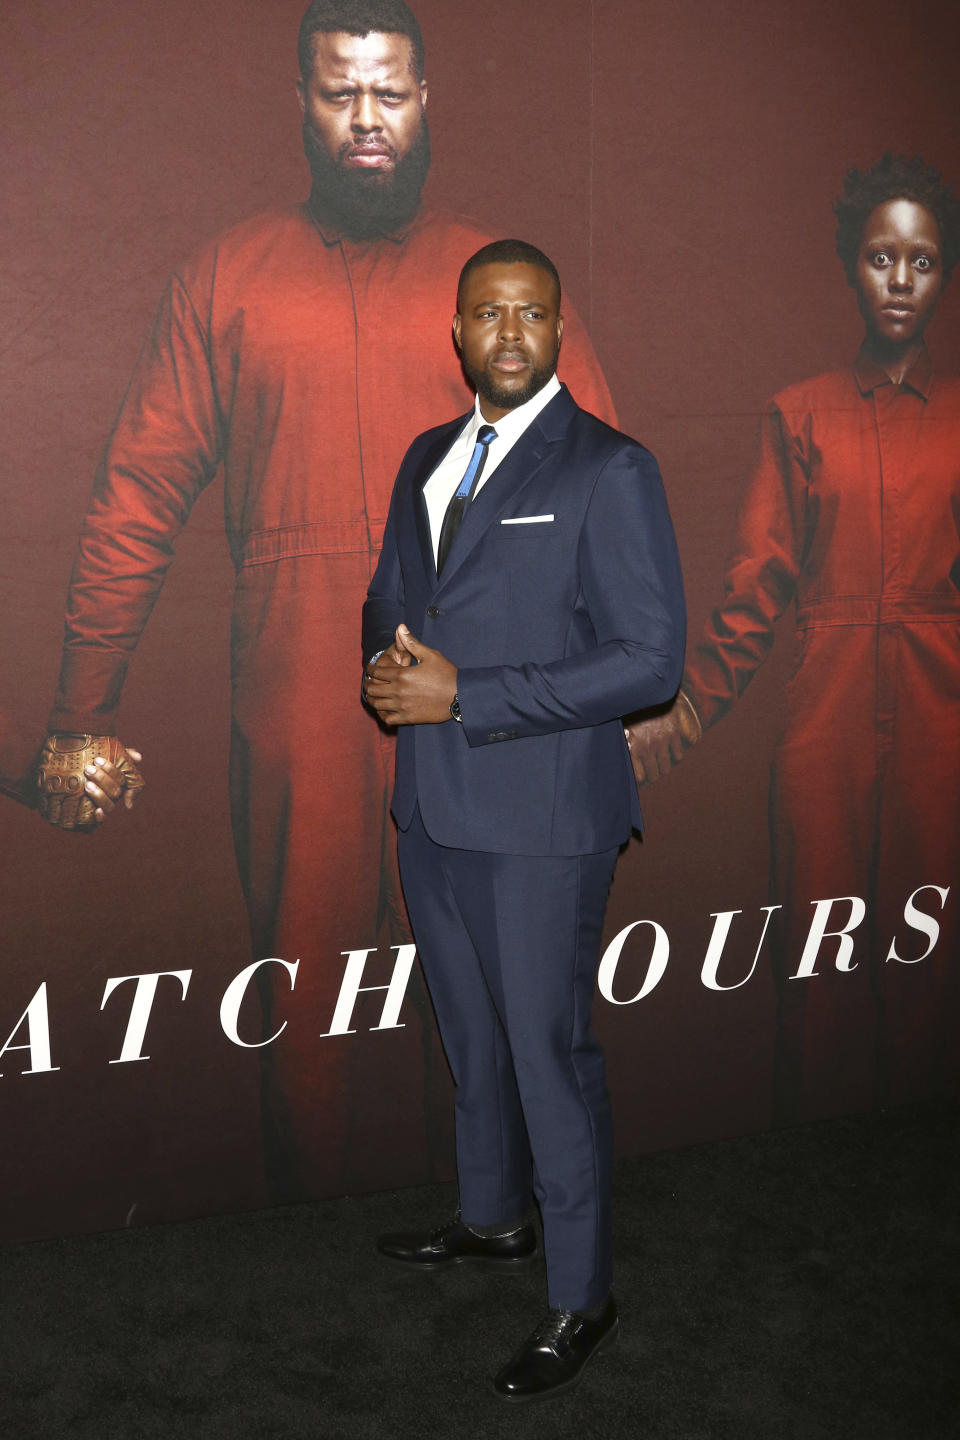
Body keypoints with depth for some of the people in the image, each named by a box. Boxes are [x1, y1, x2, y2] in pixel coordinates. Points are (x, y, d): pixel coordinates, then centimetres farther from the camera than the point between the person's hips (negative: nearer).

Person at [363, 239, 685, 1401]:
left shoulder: (609, 471, -11)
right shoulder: (427, 459, 11)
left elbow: (649, 660, -17)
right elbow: (388, 595, 22)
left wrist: (463, 695, -20)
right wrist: (386, 667, -3)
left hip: (540, 823, -7)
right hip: (431, 811, 7)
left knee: (550, 1053, 3)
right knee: (471, 1037, 22)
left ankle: (580, 1299, 21)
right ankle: (493, 1219, 43)